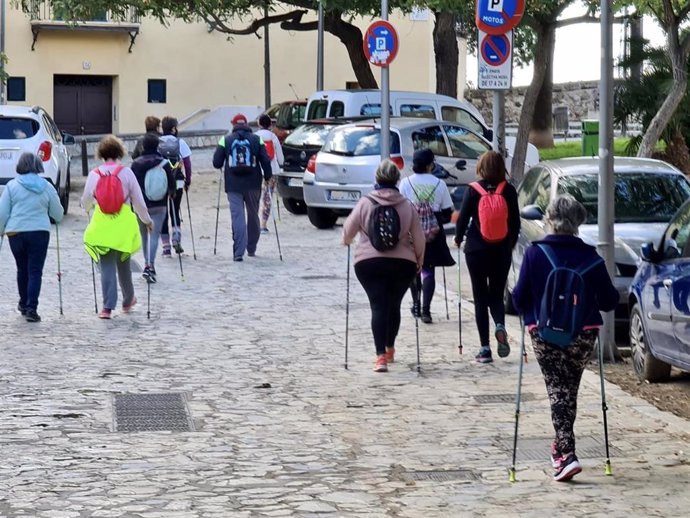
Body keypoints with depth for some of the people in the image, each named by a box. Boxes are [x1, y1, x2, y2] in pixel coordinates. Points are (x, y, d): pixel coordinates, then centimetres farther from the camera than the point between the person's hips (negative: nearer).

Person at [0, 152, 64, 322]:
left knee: (22, 269, 17)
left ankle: (24, 304, 31)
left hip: (15, 232, 1)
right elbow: (58, 214, 8)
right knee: (35, 271, -1)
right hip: (40, 232, -1)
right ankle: (31, 308, -12)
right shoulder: (46, 187, 1)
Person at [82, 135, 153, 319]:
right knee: (123, 263, 18)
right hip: (124, 225, 0)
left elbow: (85, 203, 7)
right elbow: (139, 201, 0)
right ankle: (128, 300, 33)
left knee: (107, 267, 1)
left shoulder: (94, 174, -3)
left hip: (102, 226, 0)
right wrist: (147, 220, 16)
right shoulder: (126, 173, -4)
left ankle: (108, 307, -7)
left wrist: (89, 208, 31)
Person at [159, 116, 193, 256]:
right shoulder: (180, 143, -2)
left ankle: (166, 247, 8)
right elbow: (187, 163, -2)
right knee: (175, 212, 16)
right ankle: (177, 239, -5)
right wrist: (188, 180, 9)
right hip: (177, 182, 0)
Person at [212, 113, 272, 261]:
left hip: (233, 186, -1)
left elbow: (217, 163, -1)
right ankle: (251, 248, 27)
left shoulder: (226, 140, 1)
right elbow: (265, 161, -3)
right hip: (253, 185, 1)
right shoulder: (256, 139, 3)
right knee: (253, 216, 17)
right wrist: (268, 177, 10)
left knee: (237, 217, -4)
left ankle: (238, 252, -13)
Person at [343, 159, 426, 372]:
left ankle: (381, 355, -15)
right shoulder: (407, 205, 0)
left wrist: (347, 242, 26)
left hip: (369, 262, -2)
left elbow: (348, 231, 3)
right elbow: (419, 239, 3)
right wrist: (419, 260, 19)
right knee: (393, 305, 18)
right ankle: (389, 349, 34)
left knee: (378, 307, -3)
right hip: (403, 263, 2)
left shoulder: (365, 203, -4)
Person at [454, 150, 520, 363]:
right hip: (502, 250, 2)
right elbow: (515, 221, 2)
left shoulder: (473, 190, -7)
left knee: (481, 298, 5)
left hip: (476, 250, -2)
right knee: (497, 294, 15)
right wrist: (511, 243, 18)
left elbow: (463, 218, -5)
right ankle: (500, 325, -15)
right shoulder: (508, 190, -2)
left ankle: (485, 348, 1)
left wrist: (458, 238, 14)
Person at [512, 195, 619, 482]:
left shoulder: (534, 254, -7)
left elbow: (519, 299, -6)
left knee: (558, 389, 0)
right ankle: (562, 445, 32)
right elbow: (609, 301, 1)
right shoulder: (590, 257, -3)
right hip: (583, 334, 2)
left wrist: (529, 313, 15)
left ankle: (566, 454, -15)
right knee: (570, 389, 19)